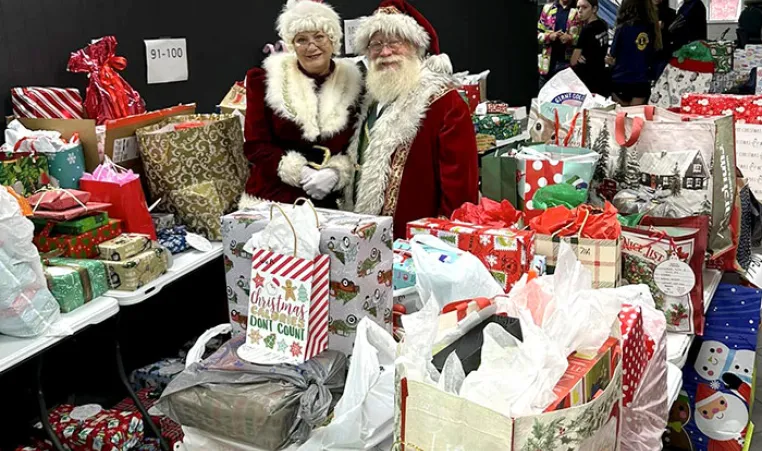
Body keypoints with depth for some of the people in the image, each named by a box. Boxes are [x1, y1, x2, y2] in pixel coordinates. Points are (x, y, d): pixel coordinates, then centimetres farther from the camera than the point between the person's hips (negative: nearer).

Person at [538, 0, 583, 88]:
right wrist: (549, 36, -9)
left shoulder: (579, 10, 1)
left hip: (569, 62, -3)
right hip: (549, 61, 3)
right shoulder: (548, 8, 11)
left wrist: (571, 39, -17)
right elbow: (538, 33, 10)